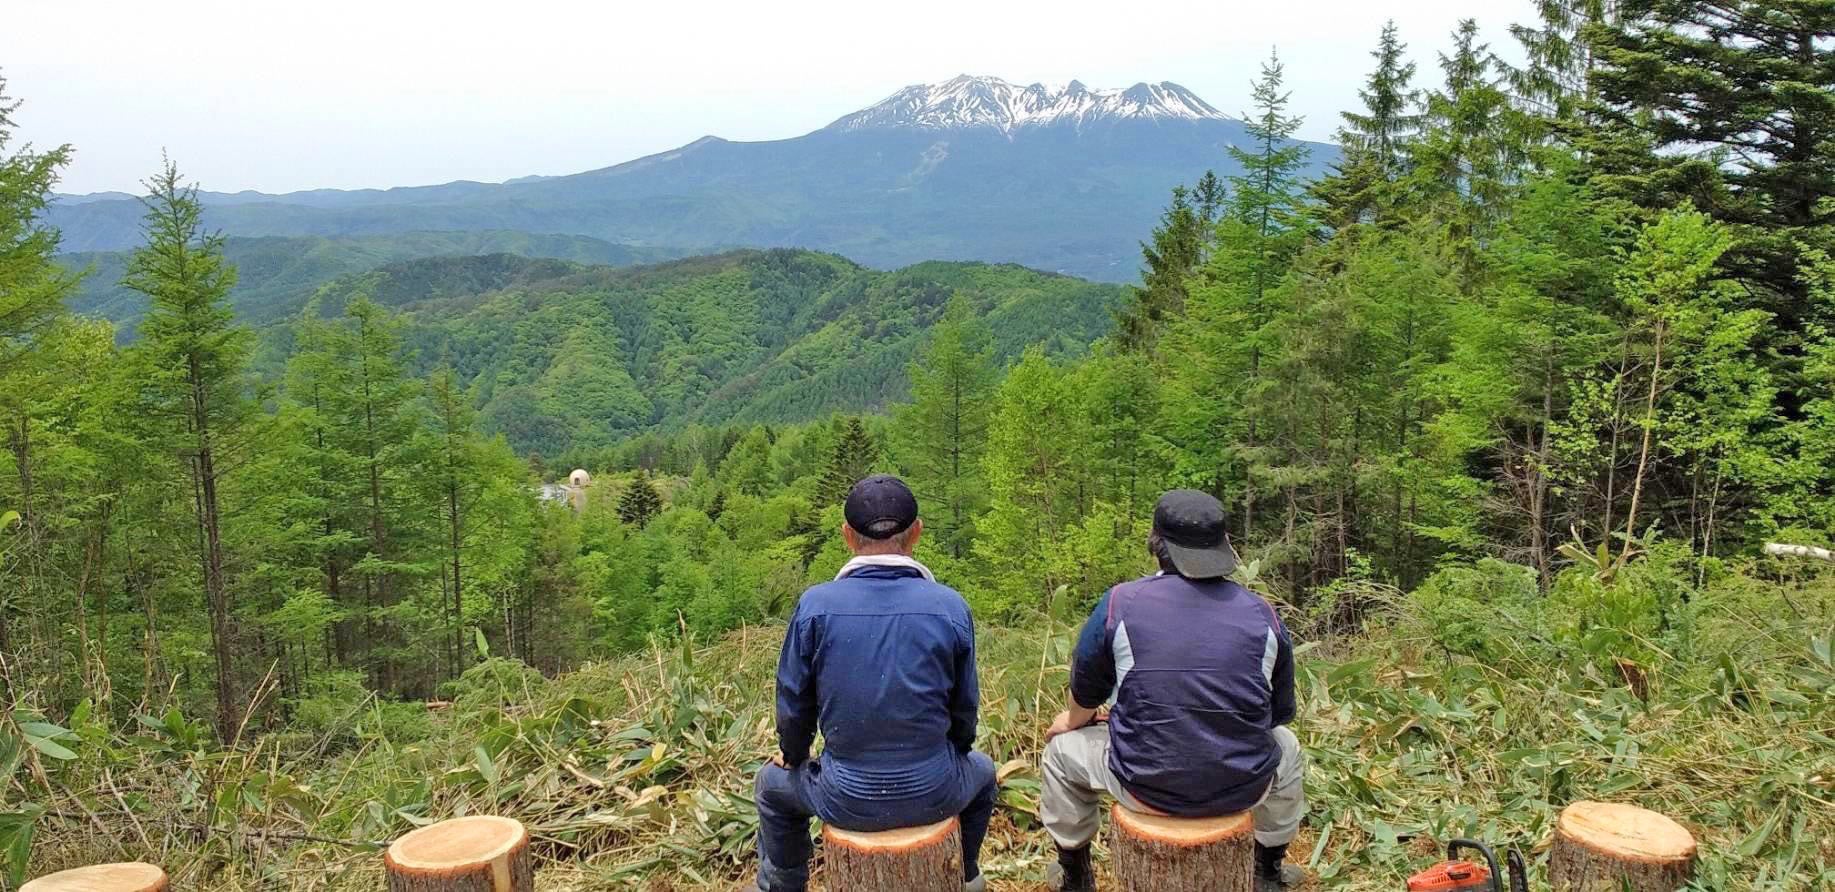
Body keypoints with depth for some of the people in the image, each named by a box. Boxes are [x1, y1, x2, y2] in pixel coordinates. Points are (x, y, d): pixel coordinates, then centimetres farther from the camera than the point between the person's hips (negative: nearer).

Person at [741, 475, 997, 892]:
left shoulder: (815, 606, -13)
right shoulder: (951, 607, -10)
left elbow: (793, 703, -3)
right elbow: (965, 708, 1)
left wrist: (792, 756, 19)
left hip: (847, 799, 0)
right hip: (934, 794, 1)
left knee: (774, 783, 33)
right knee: (982, 771, 36)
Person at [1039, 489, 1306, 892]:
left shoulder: (1121, 603, -7)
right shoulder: (1262, 614, -1)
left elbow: (1085, 692, 6)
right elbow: (1280, 712, 12)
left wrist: (1073, 721, 30)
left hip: (1145, 788, -2)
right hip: (1243, 790, 2)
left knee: (1064, 748, 27)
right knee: (1287, 747, 36)